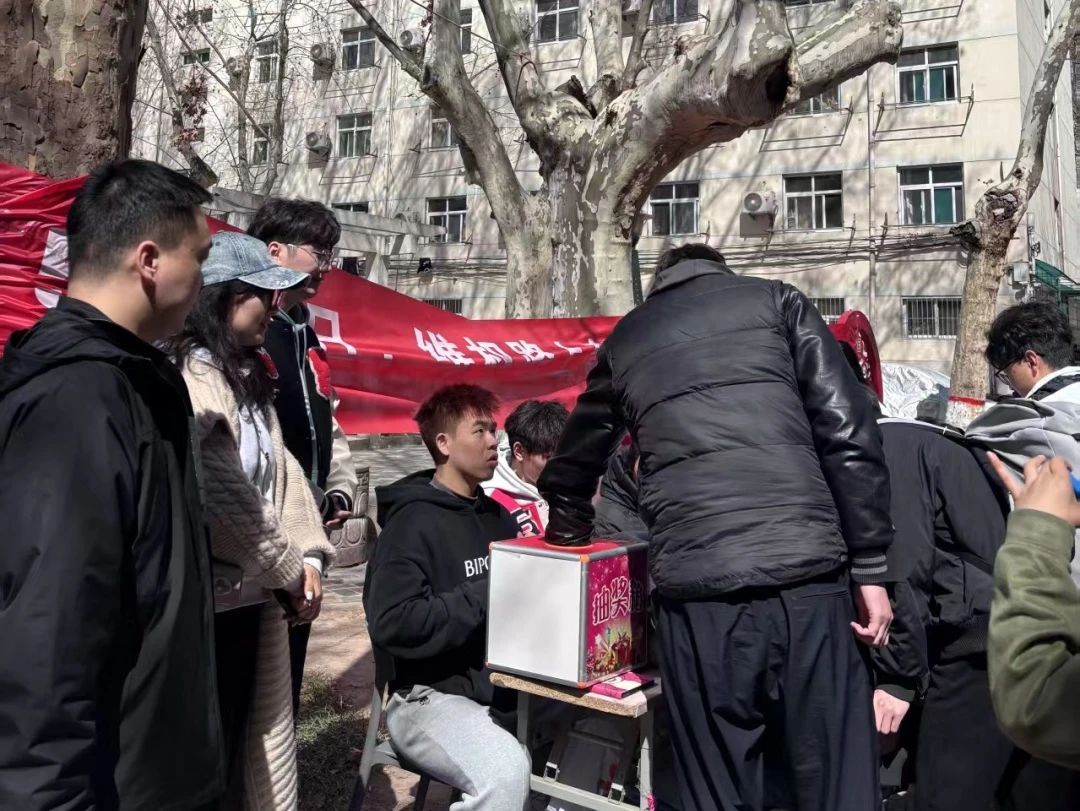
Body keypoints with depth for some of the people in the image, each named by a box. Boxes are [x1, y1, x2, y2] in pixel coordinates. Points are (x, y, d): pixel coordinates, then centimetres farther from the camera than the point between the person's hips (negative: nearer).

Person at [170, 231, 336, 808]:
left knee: (257, 736, 19)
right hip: (212, 598, -9)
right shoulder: (190, 378, -18)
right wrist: (289, 571, -11)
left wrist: (307, 558, -2)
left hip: (255, 594, 9)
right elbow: (222, 497, -22)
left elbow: (281, 468, 9)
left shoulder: (248, 376, 12)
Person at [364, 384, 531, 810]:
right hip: (431, 696, -7)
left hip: (506, 688, 7)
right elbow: (391, 626, -20)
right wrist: (486, 597, -17)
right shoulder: (413, 521, -10)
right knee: (505, 771, -32)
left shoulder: (499, 518, 12)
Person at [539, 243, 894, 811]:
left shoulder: (625, 339, 21)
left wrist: (569, 536, 49)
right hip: (805, 577, -1)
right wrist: (869, 567, 7)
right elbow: (847, 435, 4)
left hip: (695, 591, 1)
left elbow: (573, 466, 31)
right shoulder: (775, 301, 15)